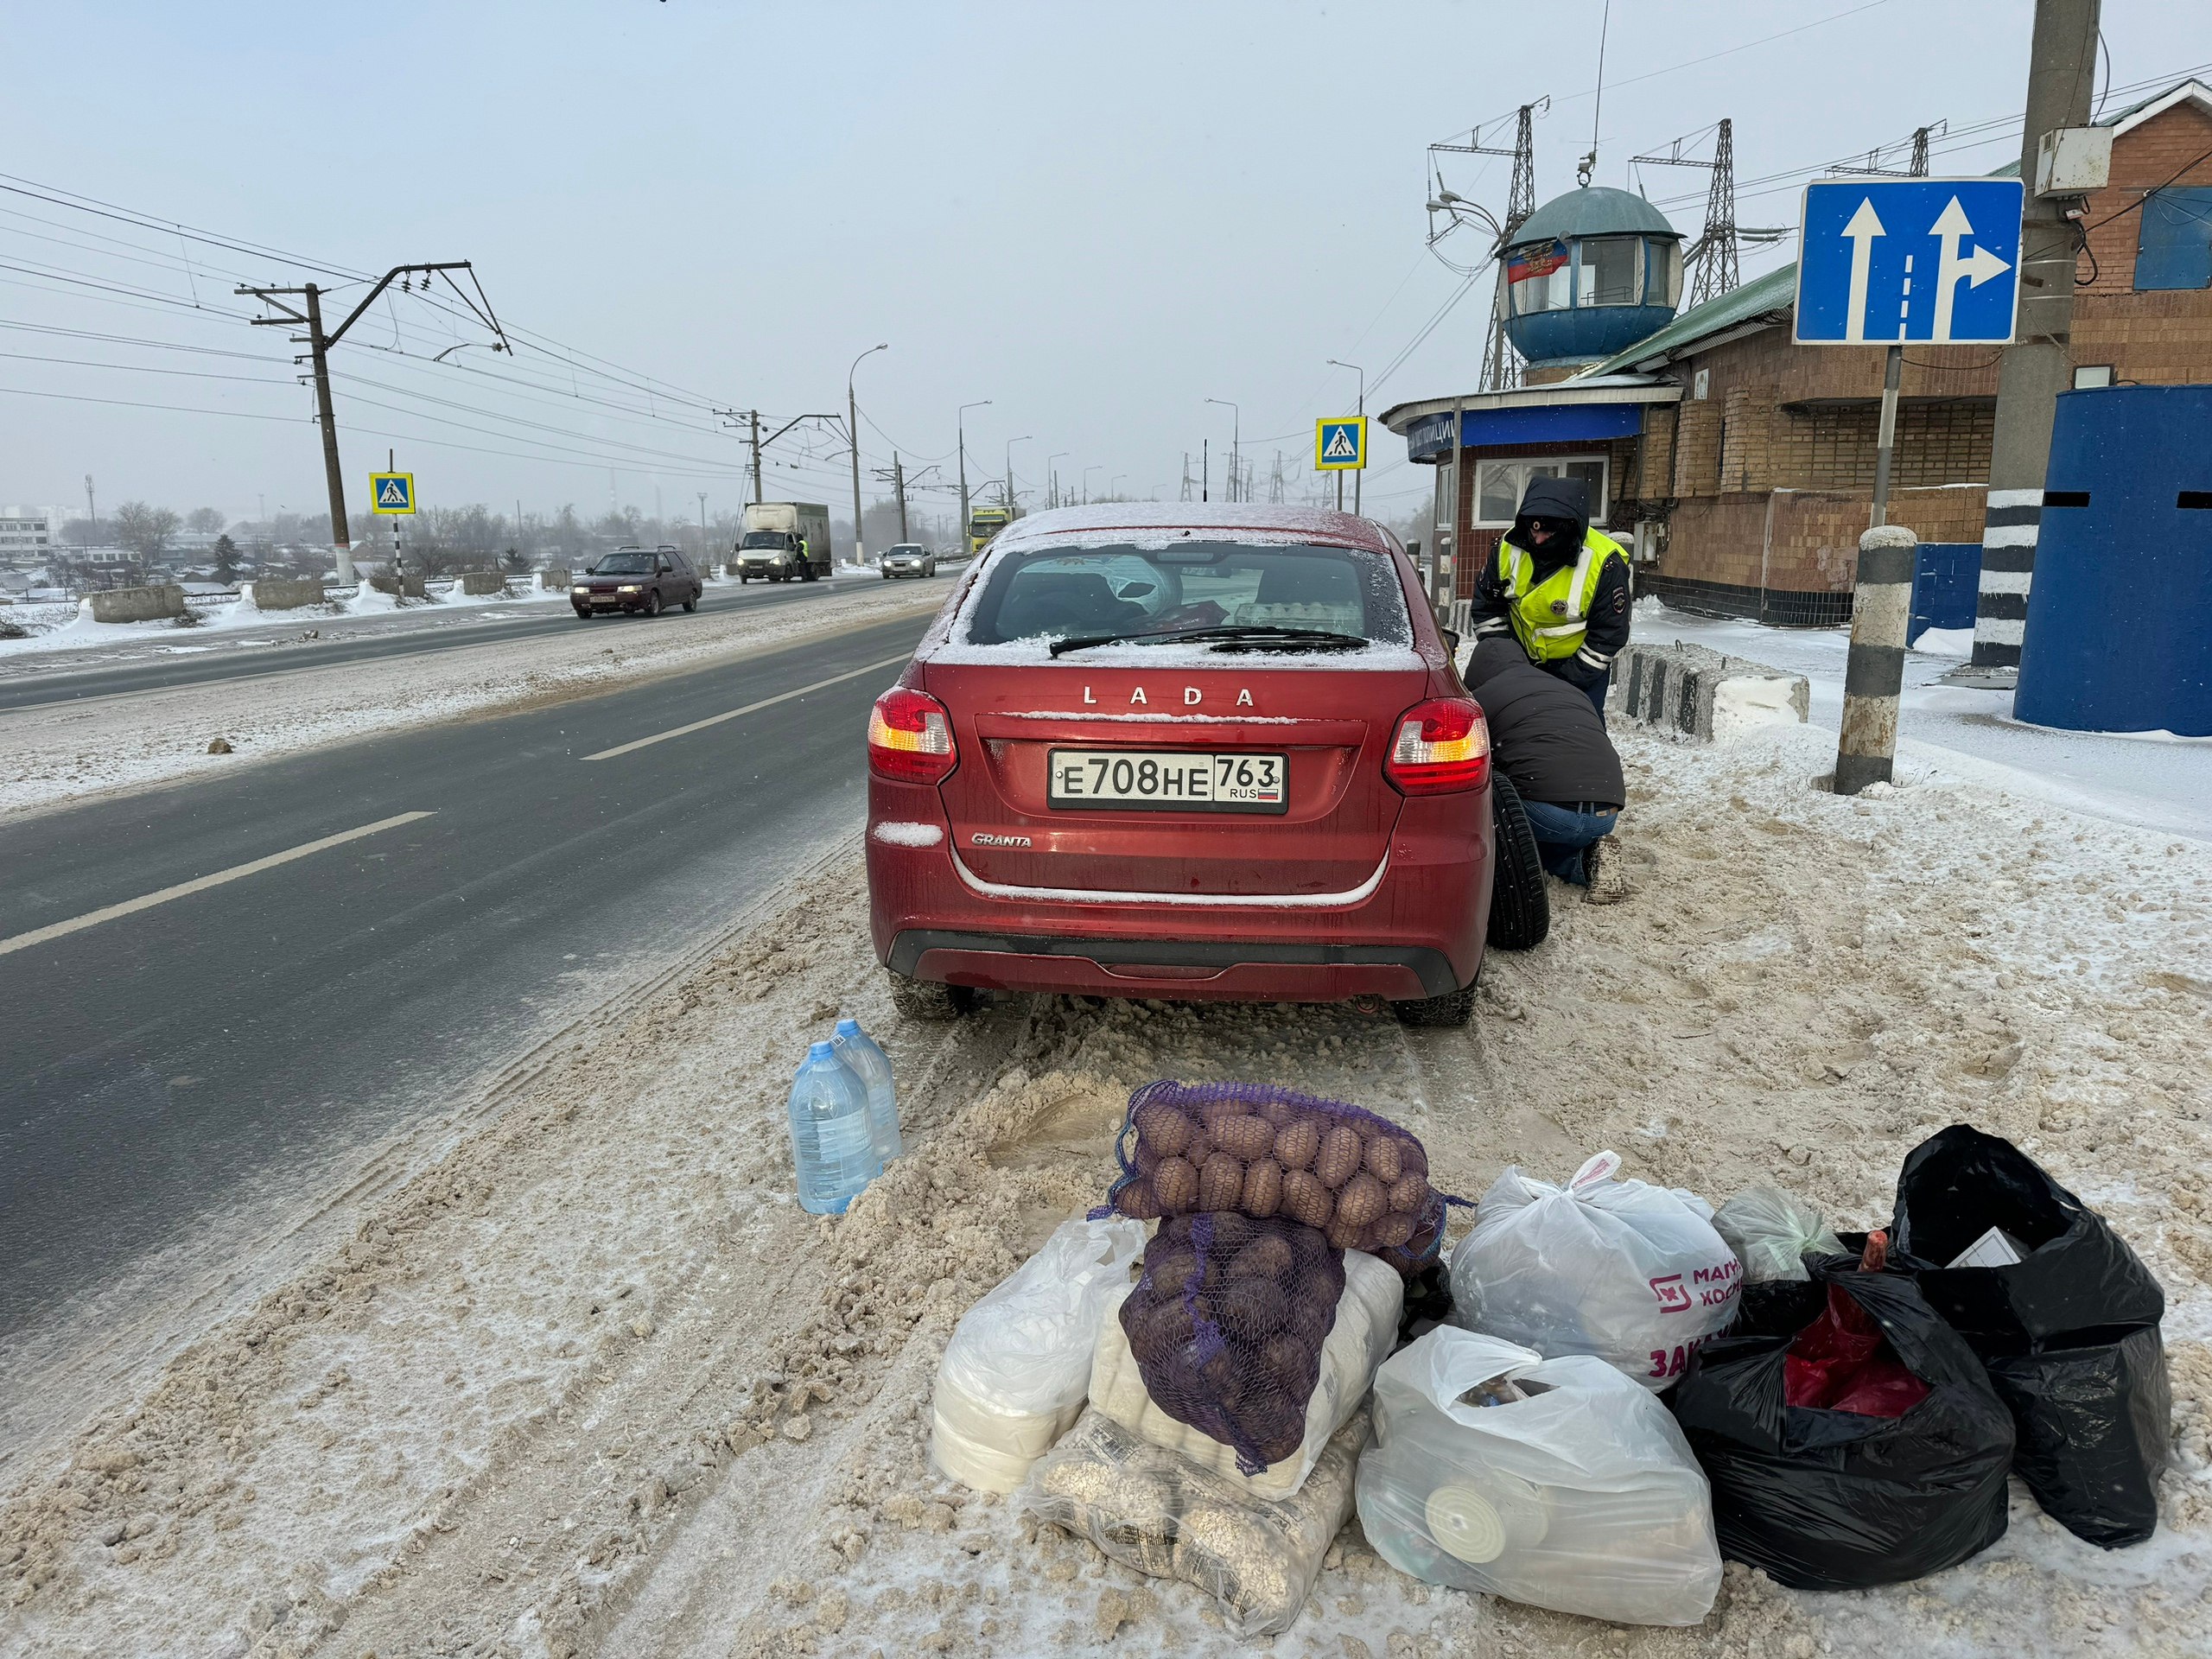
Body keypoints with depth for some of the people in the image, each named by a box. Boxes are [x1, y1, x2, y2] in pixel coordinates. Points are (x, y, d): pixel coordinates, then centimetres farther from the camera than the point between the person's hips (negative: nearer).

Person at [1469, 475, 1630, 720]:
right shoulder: (1509, 547, -16)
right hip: (1523, 658, 4)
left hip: (1582, 663, -4)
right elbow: (1486, 604, -1)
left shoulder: (1605, 564, -28)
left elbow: (1608, 633, -19)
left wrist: (1573, 677, -20)